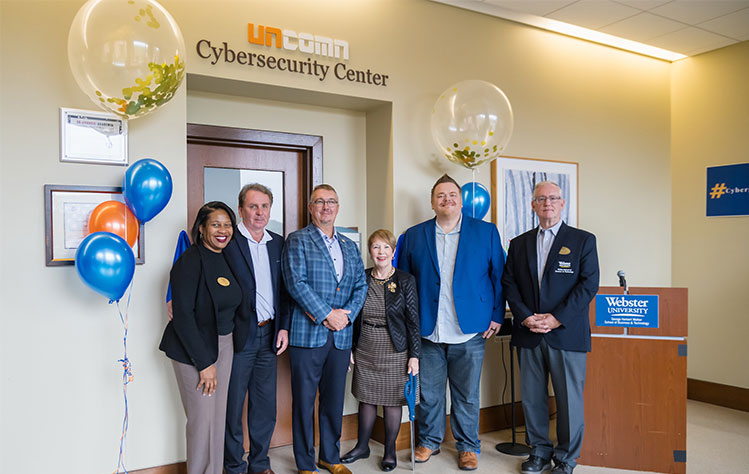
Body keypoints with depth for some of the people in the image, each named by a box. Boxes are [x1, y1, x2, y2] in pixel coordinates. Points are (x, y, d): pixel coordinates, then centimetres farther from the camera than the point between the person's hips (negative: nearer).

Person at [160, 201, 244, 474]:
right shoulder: (190, 261, -16)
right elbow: (183, 316, -19)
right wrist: (205, 362, -18)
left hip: (224, 346, 7)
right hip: (193, 349, -7)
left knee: (219, 416, 14)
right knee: (202, 418, -1)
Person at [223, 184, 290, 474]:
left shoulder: (278, 243, 11)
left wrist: (283, 327, 8)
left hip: (269, 336, 5)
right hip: (238, 337, -5)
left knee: (265, 406, 14)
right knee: (233, 405, 7)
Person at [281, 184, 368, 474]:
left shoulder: (350, 246, 16)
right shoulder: (298, 240, -1)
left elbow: (361, 285, 12)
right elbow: (296, 283, -12)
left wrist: (345, 314, -5)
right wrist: (326, 315, -15)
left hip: (341, 335, 5)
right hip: (307, 333, -5)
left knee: (334, 400, 13)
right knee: (304, 400, 3)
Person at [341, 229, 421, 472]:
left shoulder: (406, 281, -5)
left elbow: (413, 321, -5)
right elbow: (354, 317, 9)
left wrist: (414, 355, -8)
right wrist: (349, 348, 6)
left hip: (395, 352, -3)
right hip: (365, 351, 3)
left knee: (392, 401, 7)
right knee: (366, 398, 13)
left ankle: (390, 451, 24)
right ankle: (362, 446, 31)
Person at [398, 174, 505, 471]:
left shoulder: (486, 232, 4)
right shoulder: (414, 236, 6)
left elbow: (498, 276, 5)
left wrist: (497, 316, 0)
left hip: (470, 332, -1)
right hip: (428, 332, 1)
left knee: (467, 395, 10)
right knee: (429, 393, 11)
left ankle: (468, 447, 28)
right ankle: (429, 441, 31)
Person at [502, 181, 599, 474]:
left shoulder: (583, 240, 3)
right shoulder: (519, 244, 12)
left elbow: (589, 284, -5)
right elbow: (509, 283, 7)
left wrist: (557, 318, -13)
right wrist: (525, 316, -8)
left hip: (567, 334, -3)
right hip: (528, 335, 3)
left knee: (569, 398, 5)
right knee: (532, 397, 10)